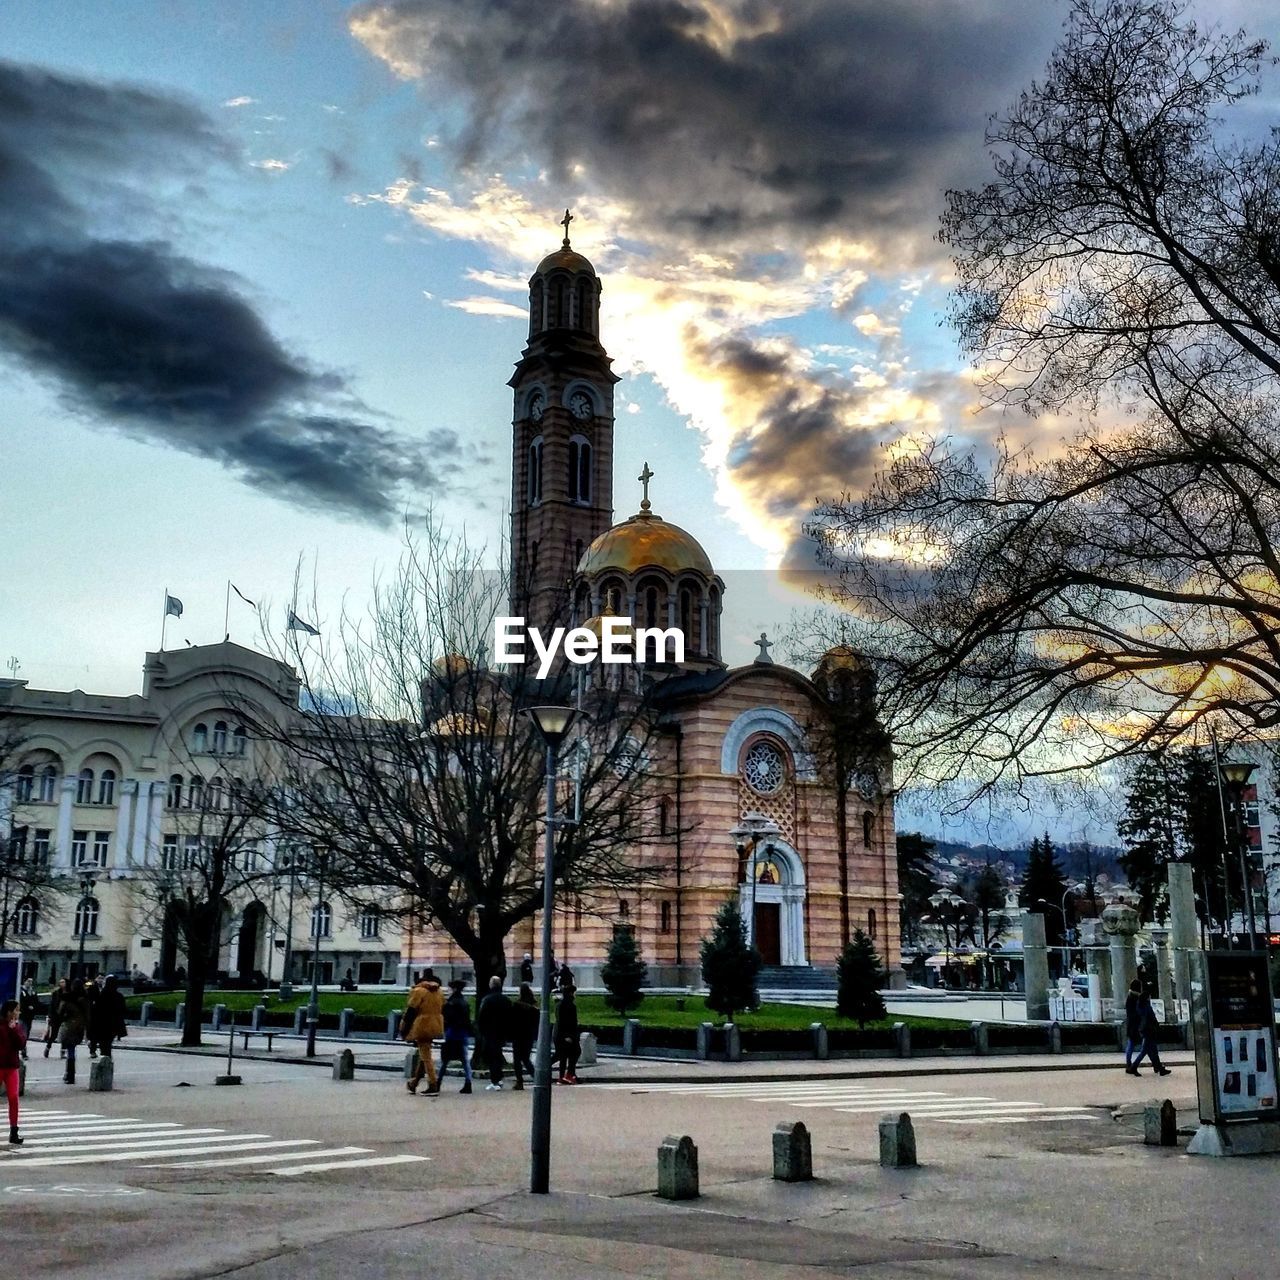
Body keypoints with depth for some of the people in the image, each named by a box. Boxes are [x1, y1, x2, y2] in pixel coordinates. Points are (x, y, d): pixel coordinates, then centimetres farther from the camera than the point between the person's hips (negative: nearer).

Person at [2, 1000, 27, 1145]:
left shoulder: (17, 1026, 7)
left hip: (12, 1067, 3)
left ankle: (13, 1134, 1)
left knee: (13, 1098, -2)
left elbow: (21, 1044, -4)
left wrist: (14, 1029, -11)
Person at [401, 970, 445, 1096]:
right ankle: (414, 1083, 27)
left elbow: (411, 1011, -11)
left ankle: (433, 1085, -8)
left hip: (422, 1027, -7)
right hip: (435, 1028, 7)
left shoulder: (418, 991, -9)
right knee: (423, 1055, 17)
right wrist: (440, 1028, 24)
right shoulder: (439, 992, 12)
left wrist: (404, 1029, -4)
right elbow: (442, 1011, 17)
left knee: (426, 1057, -4)